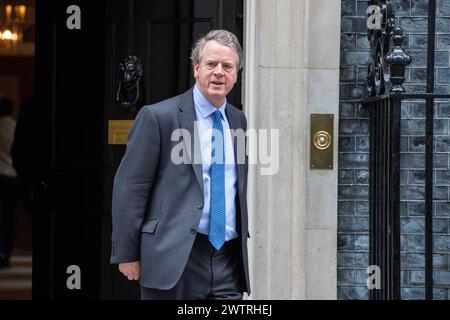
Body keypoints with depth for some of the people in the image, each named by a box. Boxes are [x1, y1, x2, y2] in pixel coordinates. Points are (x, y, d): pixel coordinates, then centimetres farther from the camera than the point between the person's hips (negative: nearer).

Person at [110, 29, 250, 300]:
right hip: (174, 259, -5)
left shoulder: (238, 121, 15)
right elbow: (129, 187, -6)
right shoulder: (157, 117, -4)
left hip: (228, 260, 5)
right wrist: (126, 254, -8)